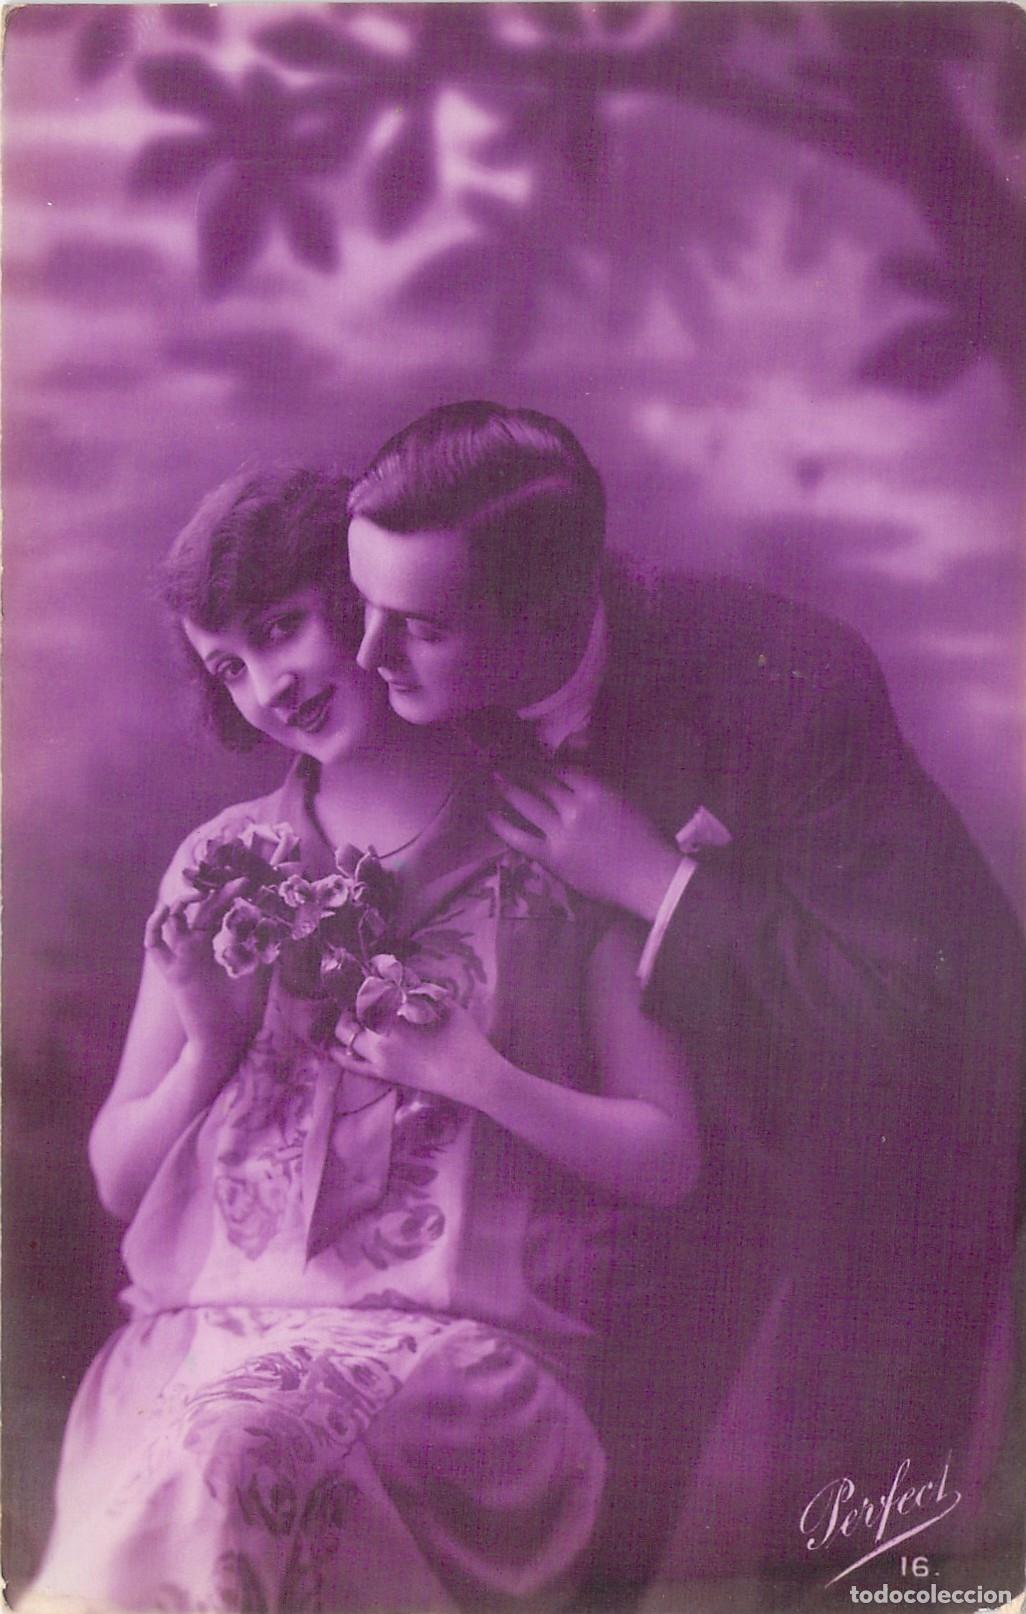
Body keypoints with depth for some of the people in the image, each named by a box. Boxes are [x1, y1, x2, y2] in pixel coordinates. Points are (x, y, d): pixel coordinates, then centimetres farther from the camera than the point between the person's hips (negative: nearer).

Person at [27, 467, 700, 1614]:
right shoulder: (220, 863, 14)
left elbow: (669, 1160, 3)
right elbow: (116, 1179, 16)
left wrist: (466, 1068, -10)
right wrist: (210, 1048, -2)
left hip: (458, 1338, -2)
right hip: (201, 1329, 3)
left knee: (244, 1437, -32)